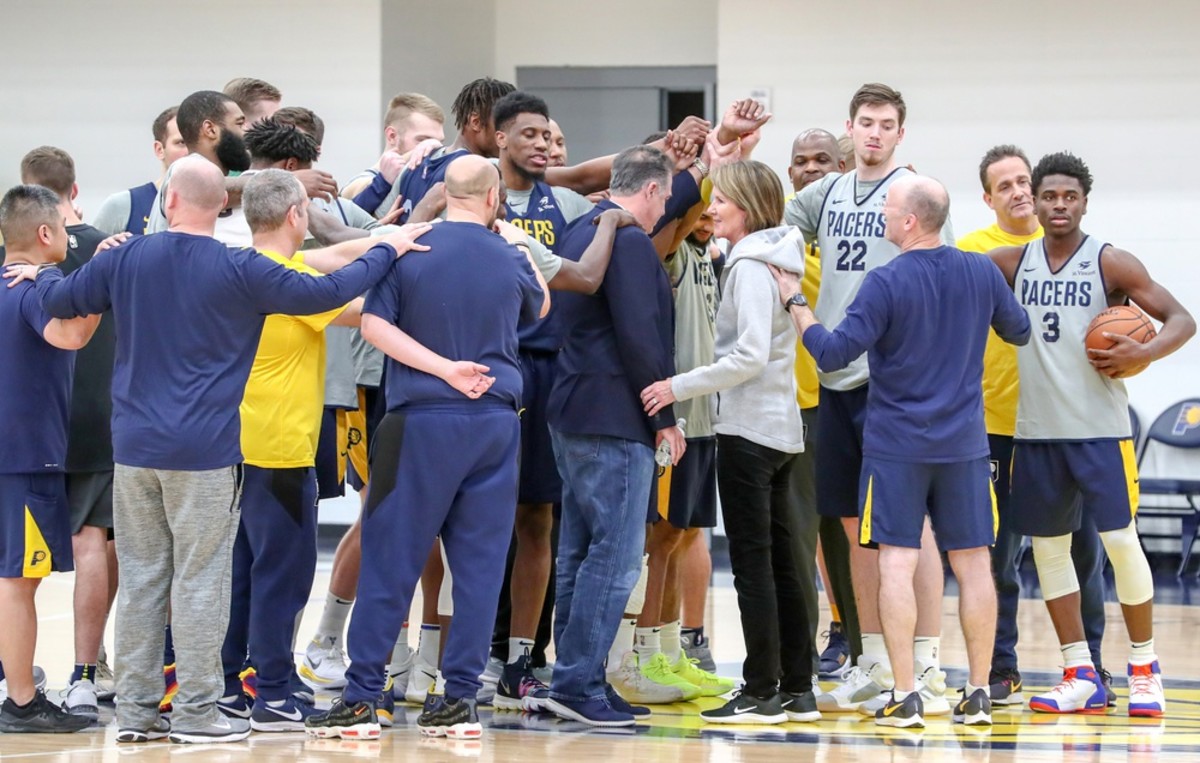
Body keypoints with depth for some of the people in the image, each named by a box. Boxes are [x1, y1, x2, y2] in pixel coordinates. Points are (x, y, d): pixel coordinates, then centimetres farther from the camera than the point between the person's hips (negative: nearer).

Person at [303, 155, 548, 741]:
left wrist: (441, 368, -11)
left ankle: (361, 698, 0)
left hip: (422, 422, -2)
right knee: (479, 563, 5)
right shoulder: (511, 259, 3)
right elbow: (541, 307, 23)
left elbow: (374, 325, -13)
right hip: (495, 422, 2)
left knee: (390, 561, 1)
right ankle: (460, 698, 4)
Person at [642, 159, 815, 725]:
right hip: (782, 429, 9)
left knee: (752, 563, -5)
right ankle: (797, 689, 13)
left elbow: (750, 357, -21)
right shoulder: (775, 259, 14)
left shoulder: (750, 267, -14)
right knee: (780, 562, 11)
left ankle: (762, 693, -3)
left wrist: (679, 387, -17)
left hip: (748, 433, -9)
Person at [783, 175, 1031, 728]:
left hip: (896, 447, -4)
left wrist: (795, 302, -4)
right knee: (973, 564, 8)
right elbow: (1019, 331, 17)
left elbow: (833, 354, -16)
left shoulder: (886, 283, -13)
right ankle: (978, 695, 11)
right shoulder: (982, 273, 1)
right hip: (965, 444, 4)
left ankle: (905, 697, -4)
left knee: (897, 563, -1)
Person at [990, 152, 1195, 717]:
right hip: (1035, 430, 4)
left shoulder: (1111, 264, -4)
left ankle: (1144, 669, 5)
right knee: (1047, 546, 5)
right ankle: (1080, 675, 14)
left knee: (1120, 540, -8)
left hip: (1099, 428, -4)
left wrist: (1143, 353, -22)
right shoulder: (1011, 263, 7)